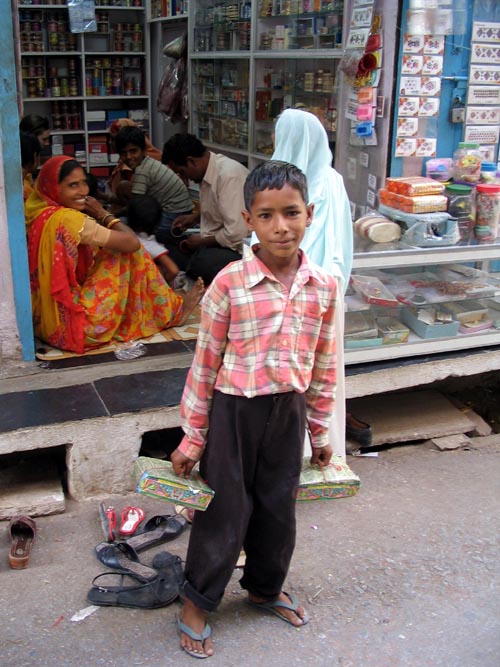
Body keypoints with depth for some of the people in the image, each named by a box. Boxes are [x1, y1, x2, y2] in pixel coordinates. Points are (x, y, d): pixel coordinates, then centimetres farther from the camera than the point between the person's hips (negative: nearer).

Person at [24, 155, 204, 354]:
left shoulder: (37, 212, 3)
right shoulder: (68, 219, -21)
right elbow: (132, 242, -18)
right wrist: (102, 214, -3)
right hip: (71, 323, -9)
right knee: (130, 255, -3)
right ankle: (172, 312, 16)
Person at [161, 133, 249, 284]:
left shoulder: (229, 175, -21)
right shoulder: (208, 170, 6)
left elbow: (236, 234, -25)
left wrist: (202, 241, -9)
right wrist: (195, 217, 9)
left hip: (236, 249, -10)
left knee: (201, 262, -41)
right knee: (160, 238, 1)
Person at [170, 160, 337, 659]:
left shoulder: (323, 286, -4)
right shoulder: (229, 284, -16)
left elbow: (323, 366, 6)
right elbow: (205, 365, -10)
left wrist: (320, 431, 11)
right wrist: (192, 438, -6)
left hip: (289, 412, 4)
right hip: (234, 411, -4)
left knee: (278, 508, 19)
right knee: (225, 511, 9)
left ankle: (265, 588, 46)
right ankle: (196, 603, 32)